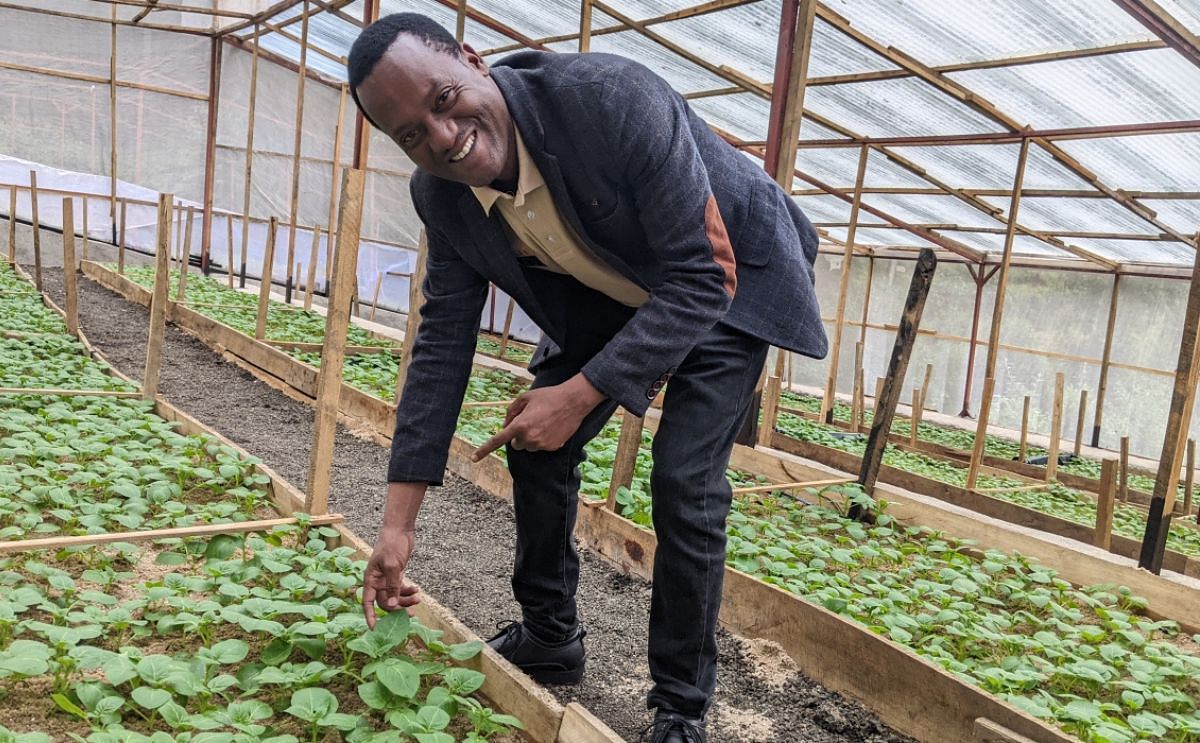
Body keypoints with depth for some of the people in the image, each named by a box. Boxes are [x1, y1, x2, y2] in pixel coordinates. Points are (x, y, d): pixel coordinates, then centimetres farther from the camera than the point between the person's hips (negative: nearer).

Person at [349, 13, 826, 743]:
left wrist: (581, 394, -36)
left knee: (684, 483, -16)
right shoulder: (441, 196, -17)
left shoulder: (612, 98, -37)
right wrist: (400, 520, -12)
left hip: (726, 282, -6)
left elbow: (700, 279, -33)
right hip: (611, 294, 6)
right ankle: (549, 638, 24)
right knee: (536, 443, 2)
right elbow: (444, 340, -11)